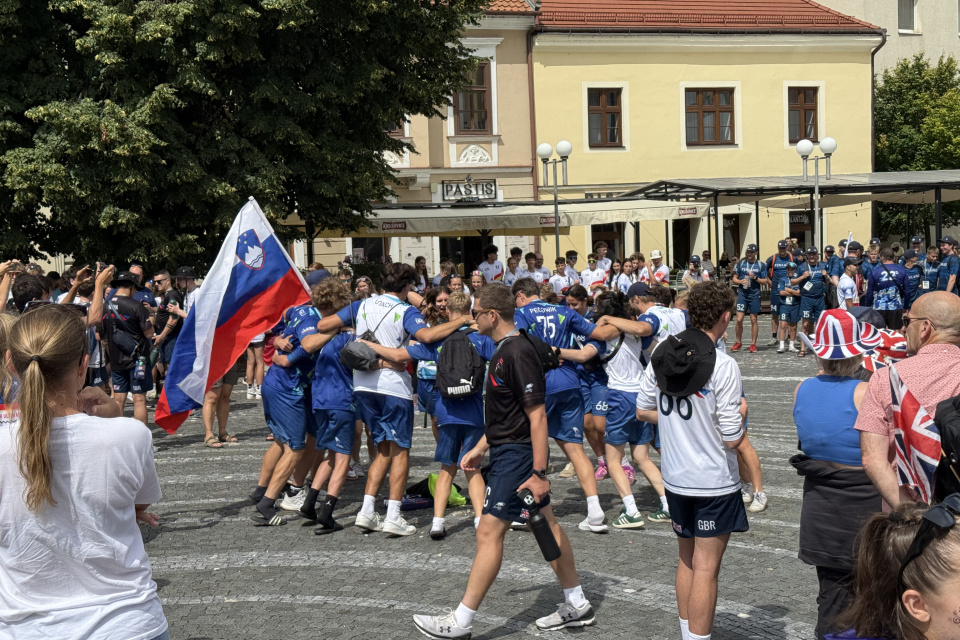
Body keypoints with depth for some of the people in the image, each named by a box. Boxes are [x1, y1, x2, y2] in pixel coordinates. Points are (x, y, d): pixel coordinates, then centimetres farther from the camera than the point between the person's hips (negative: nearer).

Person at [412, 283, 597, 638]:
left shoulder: (518, 353, -20)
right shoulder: (504, 350, 11)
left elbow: (537, 415, -23)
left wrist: (539, 473, -24)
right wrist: (480, 448, 22)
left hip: (517, 455, -11)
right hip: (507, 450, 11)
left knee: (489, 531, -6)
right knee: (546, 524, 15)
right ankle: (577, 606, 25)